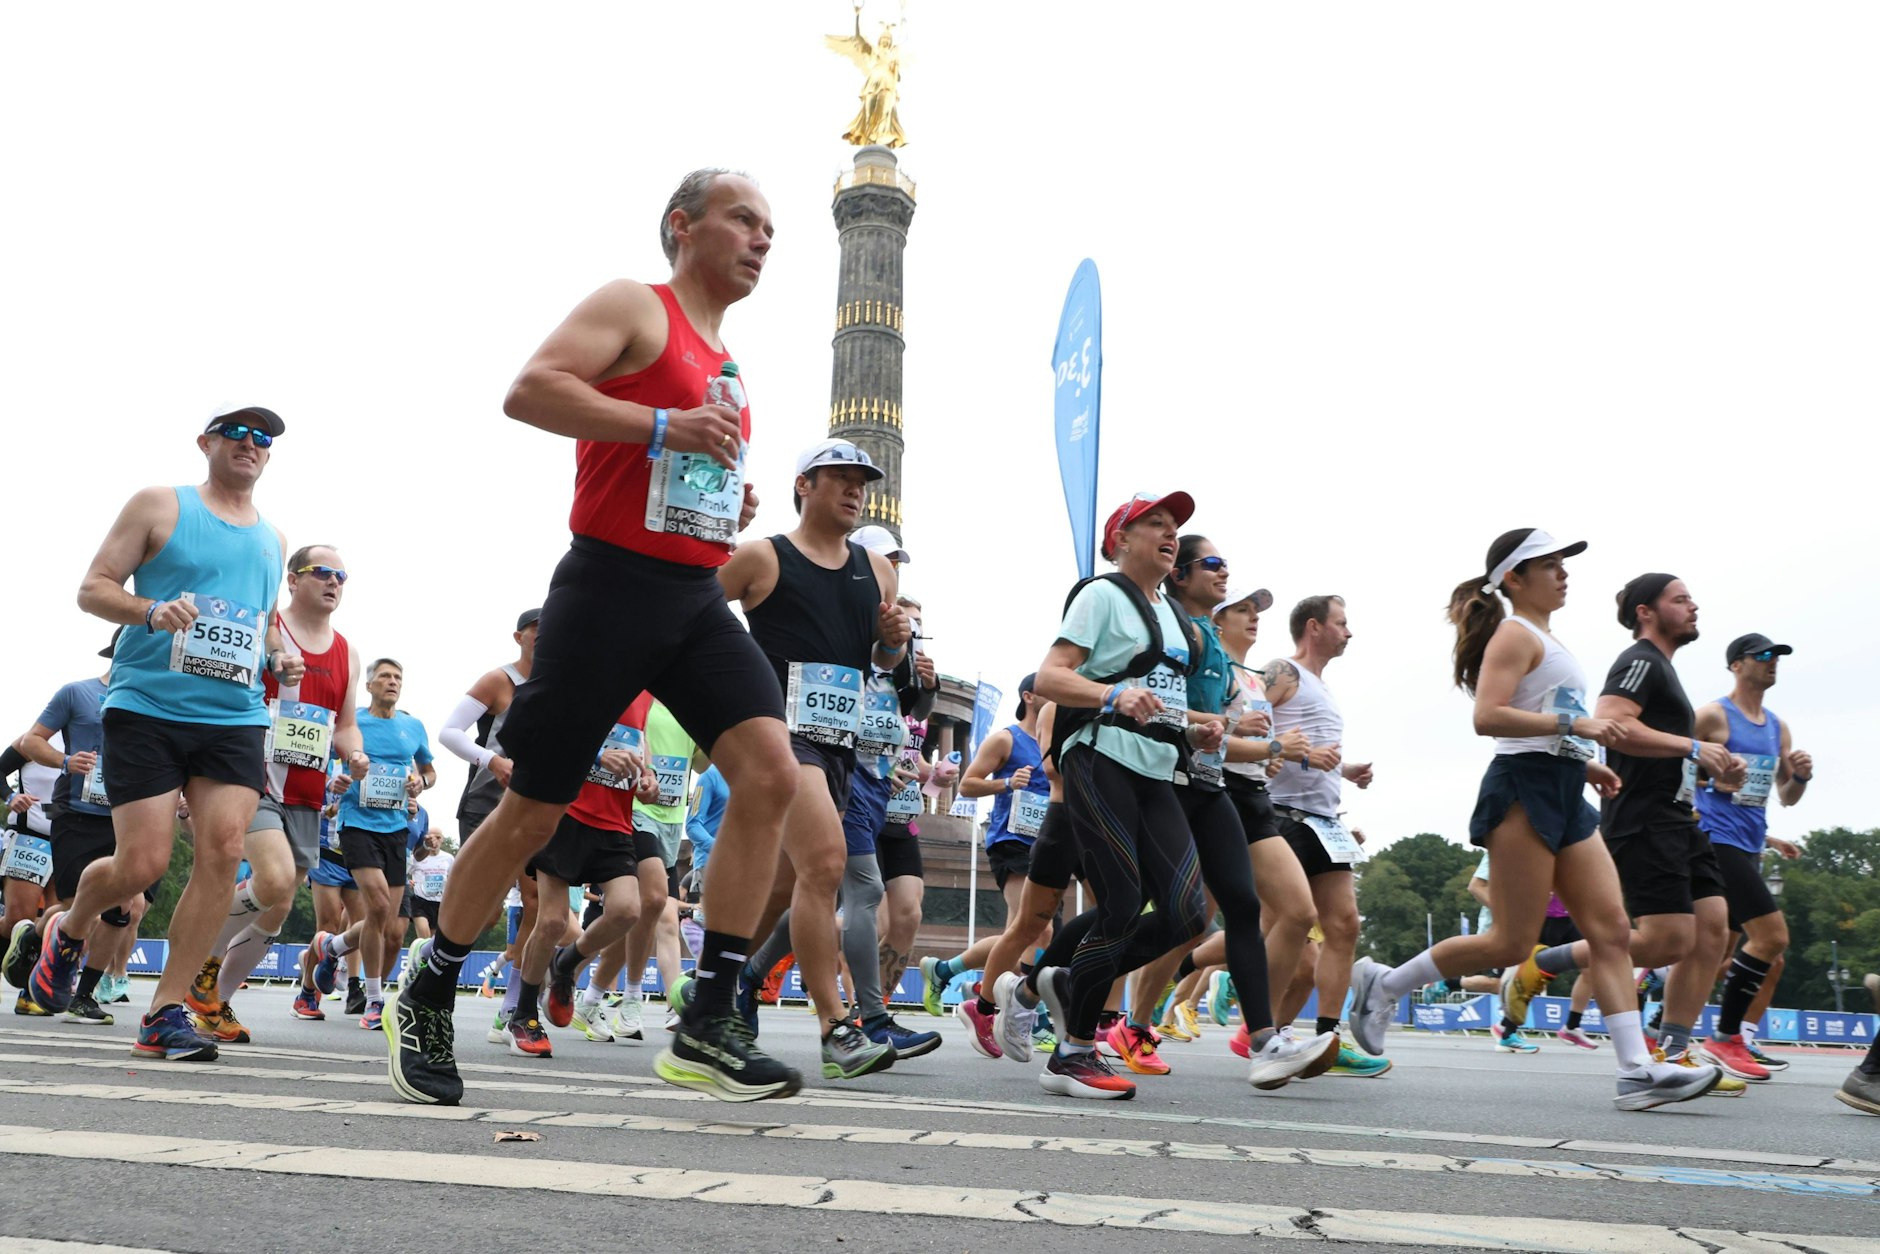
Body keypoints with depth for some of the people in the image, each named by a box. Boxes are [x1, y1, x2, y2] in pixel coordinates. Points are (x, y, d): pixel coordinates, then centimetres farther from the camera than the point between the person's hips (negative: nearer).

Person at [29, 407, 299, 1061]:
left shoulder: (272, 540, 18)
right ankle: (68, 931, 28)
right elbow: (92, 588, 1)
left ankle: (165, 1012, -3)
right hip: (147, 707, -4)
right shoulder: (159, 506, 4)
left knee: (223, 849, -13)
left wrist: (280, 658, 8)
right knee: (142, 864, -8)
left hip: (235, 718, 4)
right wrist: (152, 610, -19)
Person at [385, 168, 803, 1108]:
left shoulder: (725, 362, 23)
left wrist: (730, 507, 12)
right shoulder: (635, 307, -1)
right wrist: (665, 424, -22)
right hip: (611, 586, -7)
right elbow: (528, 392, -17)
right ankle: (425, 1003, 23)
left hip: (695, 598, 7)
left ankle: (707, 1029, -9)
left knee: (771, 773, -14)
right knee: (531, 811, 0)